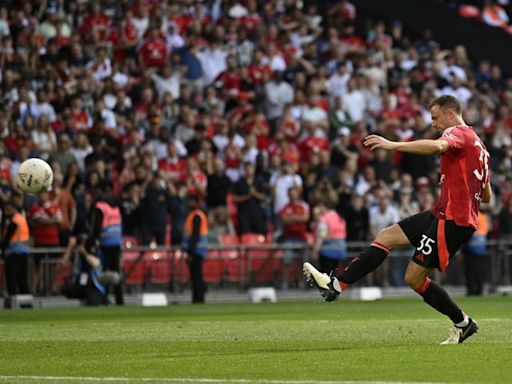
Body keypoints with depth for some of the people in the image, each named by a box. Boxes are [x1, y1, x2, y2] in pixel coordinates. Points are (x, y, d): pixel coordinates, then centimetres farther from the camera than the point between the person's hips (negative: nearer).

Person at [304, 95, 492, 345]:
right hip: (441, 214, 10)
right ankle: (336, 285, -1)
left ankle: (463, 323, 9)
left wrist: (393, 145, -37)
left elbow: (437, 146, -35)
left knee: (414, 278, -6)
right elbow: (487, 196, 27)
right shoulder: (477, 144, 21)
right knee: (386, 237, 5)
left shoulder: (458, 132, -8)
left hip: (451, 220, -10)